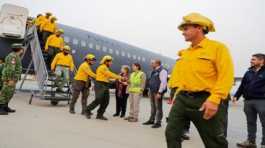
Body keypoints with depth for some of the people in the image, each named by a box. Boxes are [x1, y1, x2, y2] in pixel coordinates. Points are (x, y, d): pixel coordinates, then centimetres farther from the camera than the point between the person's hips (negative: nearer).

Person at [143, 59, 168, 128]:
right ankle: (151, 120, 26)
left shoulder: (162, 71, -12)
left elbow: (163, 82, -19)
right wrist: (150, 91, 17)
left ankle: (158, 122, 5)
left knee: (158, 107, -2)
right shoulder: (154, 71, 17)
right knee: (153, 107, 16)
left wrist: (159, 92, -22)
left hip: (158, 92, -9)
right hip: (152, 91, 9)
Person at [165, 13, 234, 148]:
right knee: (171, 133, 5)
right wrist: (177, 95, 11)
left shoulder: (217, 47, -4)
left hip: (205, 100, -5)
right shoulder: (184, 53, 14)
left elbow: (226, 76, -14)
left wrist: (214, 100, -23)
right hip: (182, 99, 6)